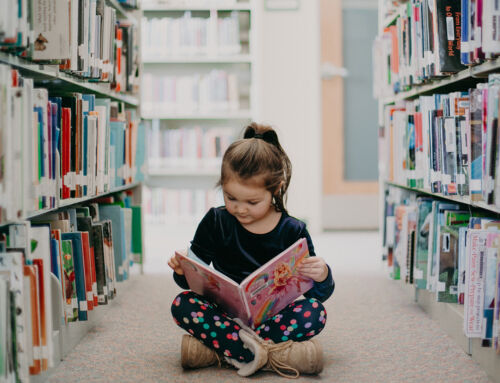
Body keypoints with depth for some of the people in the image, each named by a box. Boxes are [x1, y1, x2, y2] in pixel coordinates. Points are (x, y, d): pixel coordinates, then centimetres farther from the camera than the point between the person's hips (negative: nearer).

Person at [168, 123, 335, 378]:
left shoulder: (292, 232, -3)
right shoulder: (215, 223, 1)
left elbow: (318, 293, -1)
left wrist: (321, 277, -24)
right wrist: (183, 270, -17)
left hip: (272, 316, -1)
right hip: (225, 314, 1)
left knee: (315, 312, -28)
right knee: (182, 304, -25)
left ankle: (218, 348, -28)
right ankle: (273, 354, -35)